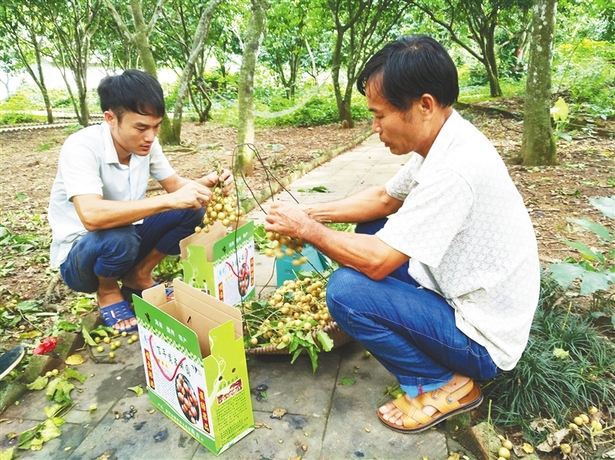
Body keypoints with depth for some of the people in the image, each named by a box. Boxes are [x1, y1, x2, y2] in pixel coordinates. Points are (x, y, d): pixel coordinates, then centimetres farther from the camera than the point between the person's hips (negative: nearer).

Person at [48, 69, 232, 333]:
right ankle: (107, 291, -3)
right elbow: (92, 216, -42)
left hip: (129, 236, 6)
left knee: (191, 209, -12)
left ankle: (139, 276, 5)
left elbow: (175, 184, 0)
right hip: (79, 256, -5)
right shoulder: (81, 147, -28)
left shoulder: (146, 143, -10)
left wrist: (206, 183, -22)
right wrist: (169, 200, -47)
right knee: (118, 236, -38)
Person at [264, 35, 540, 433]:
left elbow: (377, 262, -29)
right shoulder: (444, 142, -1)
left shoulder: (454, 168, -31)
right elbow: (383, 198, 11)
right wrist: (313, 212, 1)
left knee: (346, 291, -22)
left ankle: (442, 385, 2)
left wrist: (307, 229, -14)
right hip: (461, 291, 9)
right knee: (369, 230, 11)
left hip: (481, 337, -9)